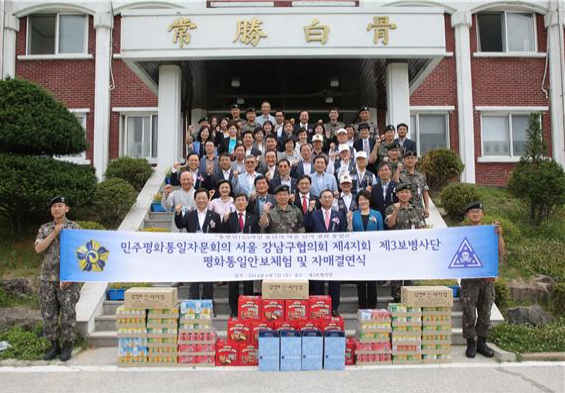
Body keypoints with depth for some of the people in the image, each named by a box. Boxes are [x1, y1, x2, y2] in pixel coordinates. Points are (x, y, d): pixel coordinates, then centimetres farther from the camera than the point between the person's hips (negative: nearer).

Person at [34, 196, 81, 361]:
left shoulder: (74, 228, 0)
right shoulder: (44, 229, 10)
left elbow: (78, 254, -4)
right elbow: (38, 249, -5)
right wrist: (54, 233, -13)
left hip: (68, 279, -3)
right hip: (47, 279, 3)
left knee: (68, 314, 0)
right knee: (48, 314, 6)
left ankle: (67, 346, 12)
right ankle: (54, 345, 19)